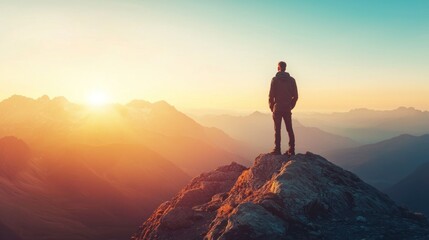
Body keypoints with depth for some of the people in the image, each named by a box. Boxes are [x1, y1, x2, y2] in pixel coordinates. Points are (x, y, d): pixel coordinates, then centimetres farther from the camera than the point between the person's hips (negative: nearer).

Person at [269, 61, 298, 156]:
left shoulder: (275, 79, -4)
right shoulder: (291, 80, 8)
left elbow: (271, 95, -9)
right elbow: (295, 96, 6)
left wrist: (271, 107, 3)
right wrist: (291, 106, 15)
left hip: (277, 107, -4)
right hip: (287, 108, 4)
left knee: (277, 129, -1)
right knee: (289, 129, 7)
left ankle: (277, 150, -2)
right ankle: (291, 150, 7)